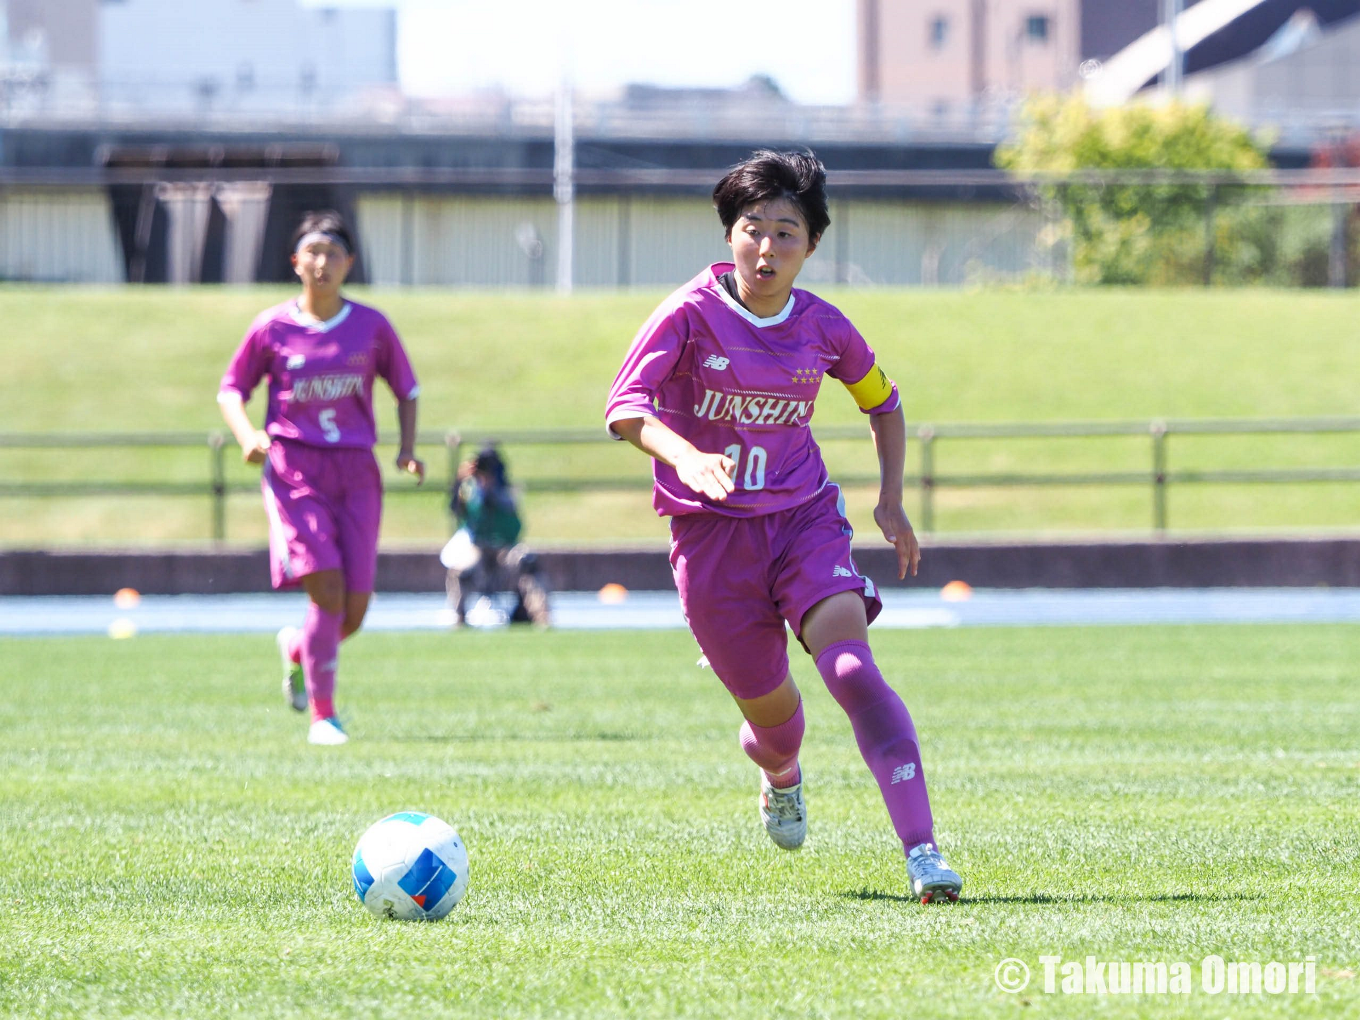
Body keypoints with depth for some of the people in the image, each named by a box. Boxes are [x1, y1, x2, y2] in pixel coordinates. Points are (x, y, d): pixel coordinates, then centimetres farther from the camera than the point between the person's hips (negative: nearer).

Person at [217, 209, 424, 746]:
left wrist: (407, 448, 2)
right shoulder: (272, 327, 1)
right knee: (327, 589, -19)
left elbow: (406, 389, 17)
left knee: (354, 610, -1)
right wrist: (247, 435, -9)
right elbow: (231, 389, 10)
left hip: (356, 473, 3)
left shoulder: (372, 326, 6)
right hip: (293, 469, -3)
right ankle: (322, 715, -6)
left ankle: (297, 649, 34)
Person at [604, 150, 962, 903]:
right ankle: (781, 778, 49)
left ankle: (921, 848, -32)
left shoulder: (823, 329, 1)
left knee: (851, 667, -23)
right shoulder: (692, 313, -9)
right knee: (768, 705, 8)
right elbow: (623, 409, -21)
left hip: (805, 517, 1)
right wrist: (684, 455, -40)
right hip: (710, 528, -1)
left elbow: (882, 402, 21)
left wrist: (891, 499, 11)